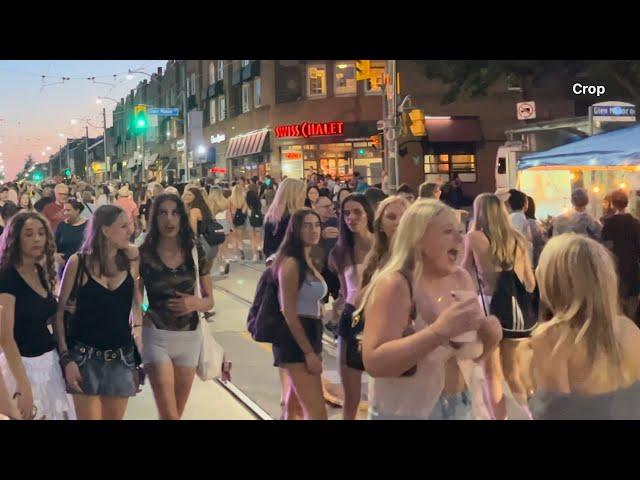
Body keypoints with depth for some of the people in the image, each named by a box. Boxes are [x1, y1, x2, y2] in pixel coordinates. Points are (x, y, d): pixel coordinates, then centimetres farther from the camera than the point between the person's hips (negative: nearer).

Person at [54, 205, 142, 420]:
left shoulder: (131, 258, -3)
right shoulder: (78, 262, -9)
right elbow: (59, 310, -3)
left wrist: (138, 325, 0)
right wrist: (65, 357, -8)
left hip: (121, 356, 3)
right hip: (85, 355, -3)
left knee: (114, 416, 11)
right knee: (89, 416, -1)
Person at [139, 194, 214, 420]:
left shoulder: (195, 252, 1)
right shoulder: (143, 254, -7)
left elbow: (209, 300, 7)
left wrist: (196, 303, -14)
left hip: (189, 337, 3)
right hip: (156, 337, -3)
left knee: (177, 413, 14)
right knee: (169, 414, -10)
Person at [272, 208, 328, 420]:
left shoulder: (309, 261, 15)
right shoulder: (291, 263, -14)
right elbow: (288, 312, -18)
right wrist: (309, 352, -19)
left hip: (310, 335, 10)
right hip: (295, 341, -10)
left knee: (294, 407, 17)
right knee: (318, 413, -14)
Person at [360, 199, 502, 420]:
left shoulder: (461, 279, -1)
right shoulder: (394, 285, -19)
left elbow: (477, 353, 8)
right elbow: (373, 363, -28)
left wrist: (491, 335, -13)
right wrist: (439, 330, -34)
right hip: (406, 413, -6)